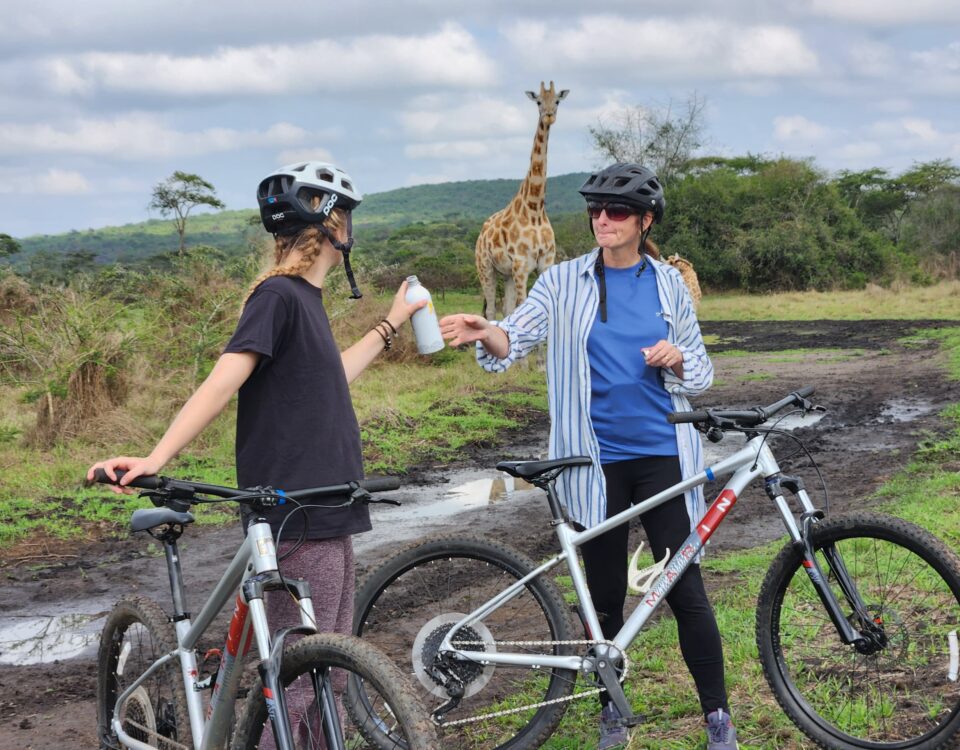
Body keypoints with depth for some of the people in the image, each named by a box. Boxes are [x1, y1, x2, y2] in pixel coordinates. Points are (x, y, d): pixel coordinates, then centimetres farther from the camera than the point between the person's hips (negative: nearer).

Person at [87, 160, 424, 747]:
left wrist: (391, 324, 35)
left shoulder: (304, 297, 15)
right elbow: (223, 381, -24)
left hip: (325, 513, 10)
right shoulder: (279, 295, -14)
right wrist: (155, 459, -34)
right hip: (297, 522, -10)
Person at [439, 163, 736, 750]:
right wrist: (485, 333, -35)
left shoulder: (668, 284, 6)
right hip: (595, 460, 0)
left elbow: (702, 372, 12)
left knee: (685, 587, -2)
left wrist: (677, 359, -11)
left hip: (661, 453, 0)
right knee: (605, 593, 8)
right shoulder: (564, 282, 2)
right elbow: (517, 339, -13)